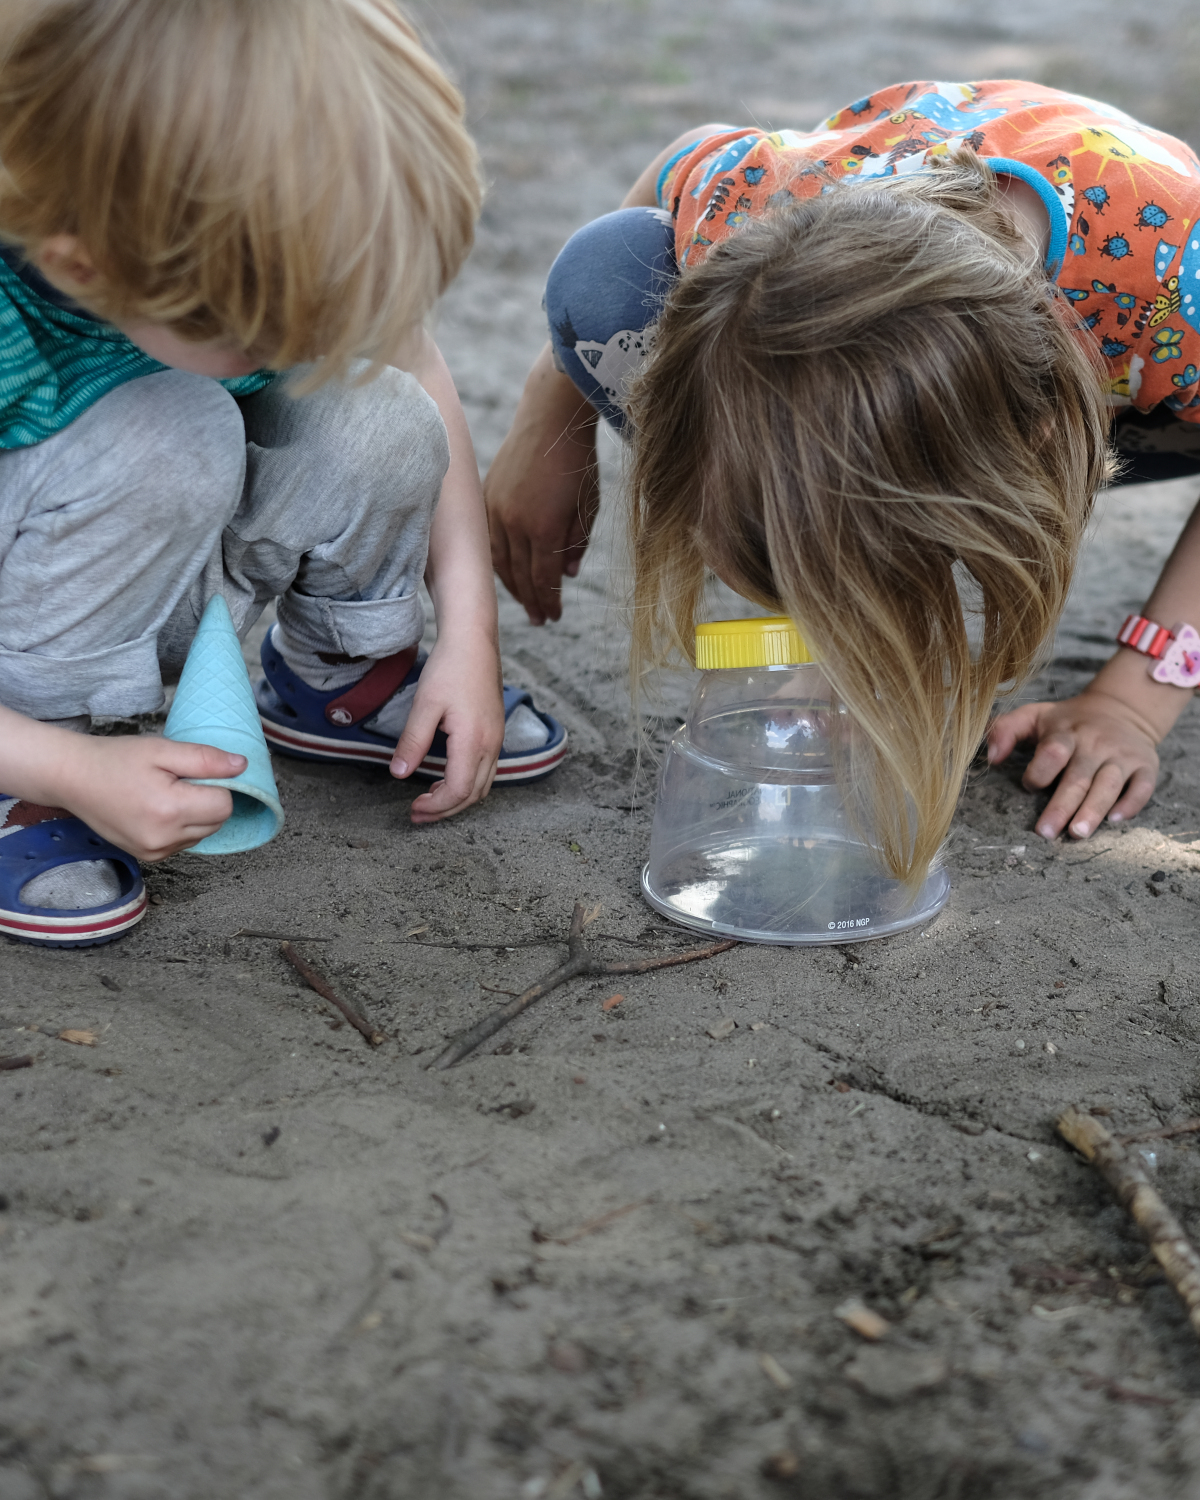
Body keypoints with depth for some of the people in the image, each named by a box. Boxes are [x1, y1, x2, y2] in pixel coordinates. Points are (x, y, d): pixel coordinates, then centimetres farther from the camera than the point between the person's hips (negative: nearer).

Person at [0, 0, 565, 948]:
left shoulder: (242, 224, -24)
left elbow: (415, 367, -6)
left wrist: (470, 634, -11)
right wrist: (76, 771, -34)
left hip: (169, 576, 6)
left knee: (381, 424, -20)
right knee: (168, 439, -34)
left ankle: (341, 683, 12)